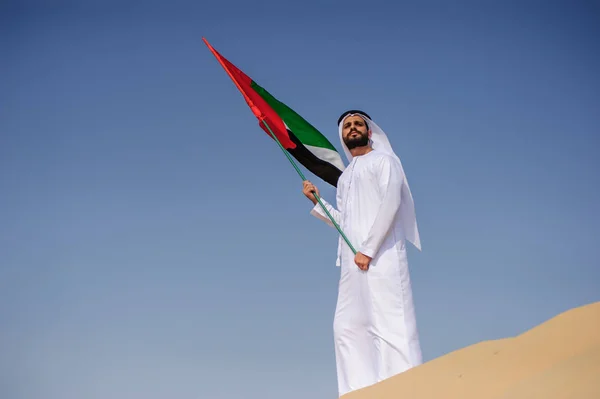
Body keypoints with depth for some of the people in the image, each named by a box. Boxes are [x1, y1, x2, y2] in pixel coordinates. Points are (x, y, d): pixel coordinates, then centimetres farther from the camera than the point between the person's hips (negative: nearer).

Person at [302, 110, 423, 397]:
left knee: (390, 324, -15)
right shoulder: (344, 177, 28)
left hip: (380, 254, -7)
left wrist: (368, 249, -16)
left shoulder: (383, 160, 7)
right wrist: (316, 201, 14)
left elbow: (390, 202, -9)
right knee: (347, 327, 0)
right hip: (352, 260, 8)